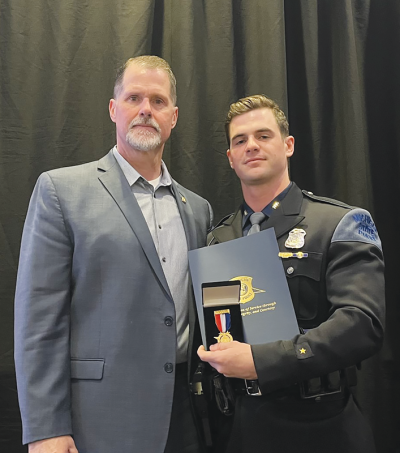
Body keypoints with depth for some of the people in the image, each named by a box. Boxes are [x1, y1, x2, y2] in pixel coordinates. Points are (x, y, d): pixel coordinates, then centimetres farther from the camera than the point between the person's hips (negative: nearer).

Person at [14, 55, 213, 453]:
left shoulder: (197, 208, 8)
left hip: (185, 408, 5)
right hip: (102, 418, -4)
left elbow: (203, 312, 12)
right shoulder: (61, 190, -6)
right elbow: (38, 316, -9)